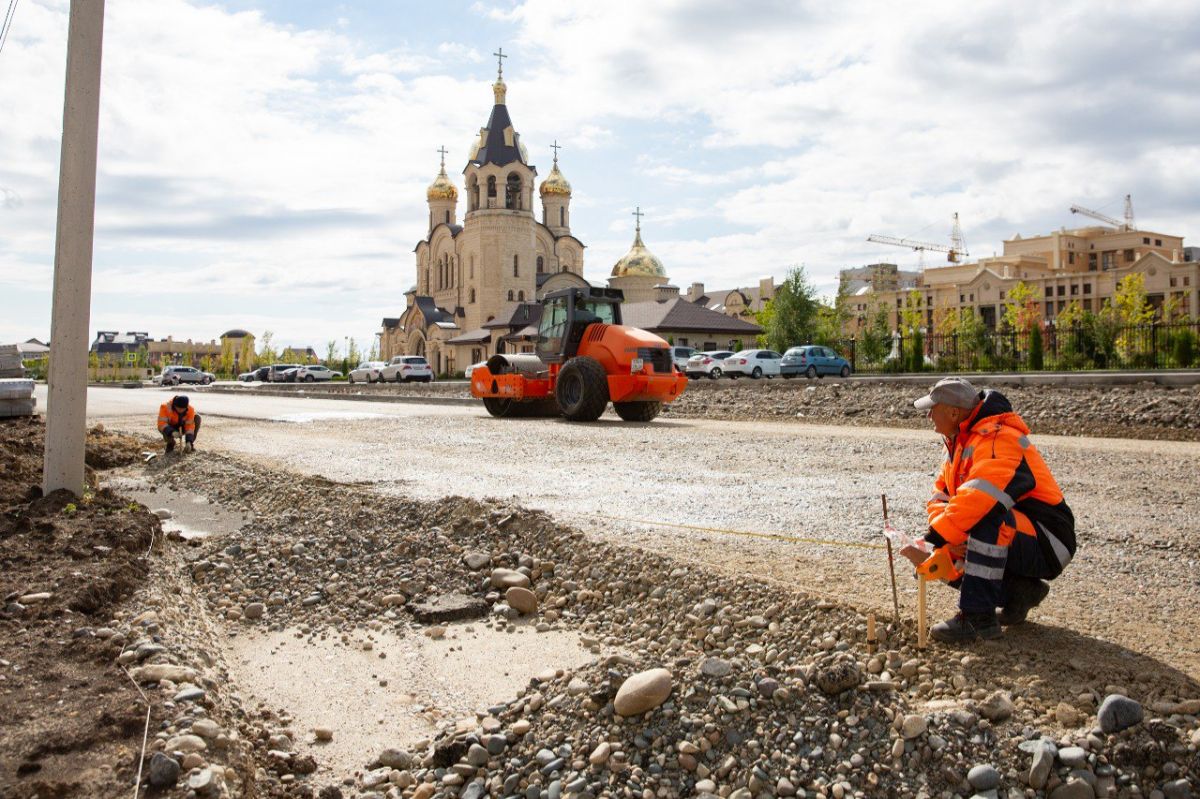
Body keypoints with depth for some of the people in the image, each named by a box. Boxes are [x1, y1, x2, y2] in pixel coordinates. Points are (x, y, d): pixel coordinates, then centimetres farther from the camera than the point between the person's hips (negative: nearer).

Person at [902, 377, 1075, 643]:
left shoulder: (997, 440, -23)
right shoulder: (960, 443, 9)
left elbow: (976, 501, -37)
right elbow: (940, 497, 6)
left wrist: (932, 541, -36)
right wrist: (945, 539, -14)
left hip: (1045, 545, -9)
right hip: (1014, 543, 9)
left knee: (986, 517, -35)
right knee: (942, 559, -1)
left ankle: (977, 616, -30)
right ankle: (1020, 591, 8)